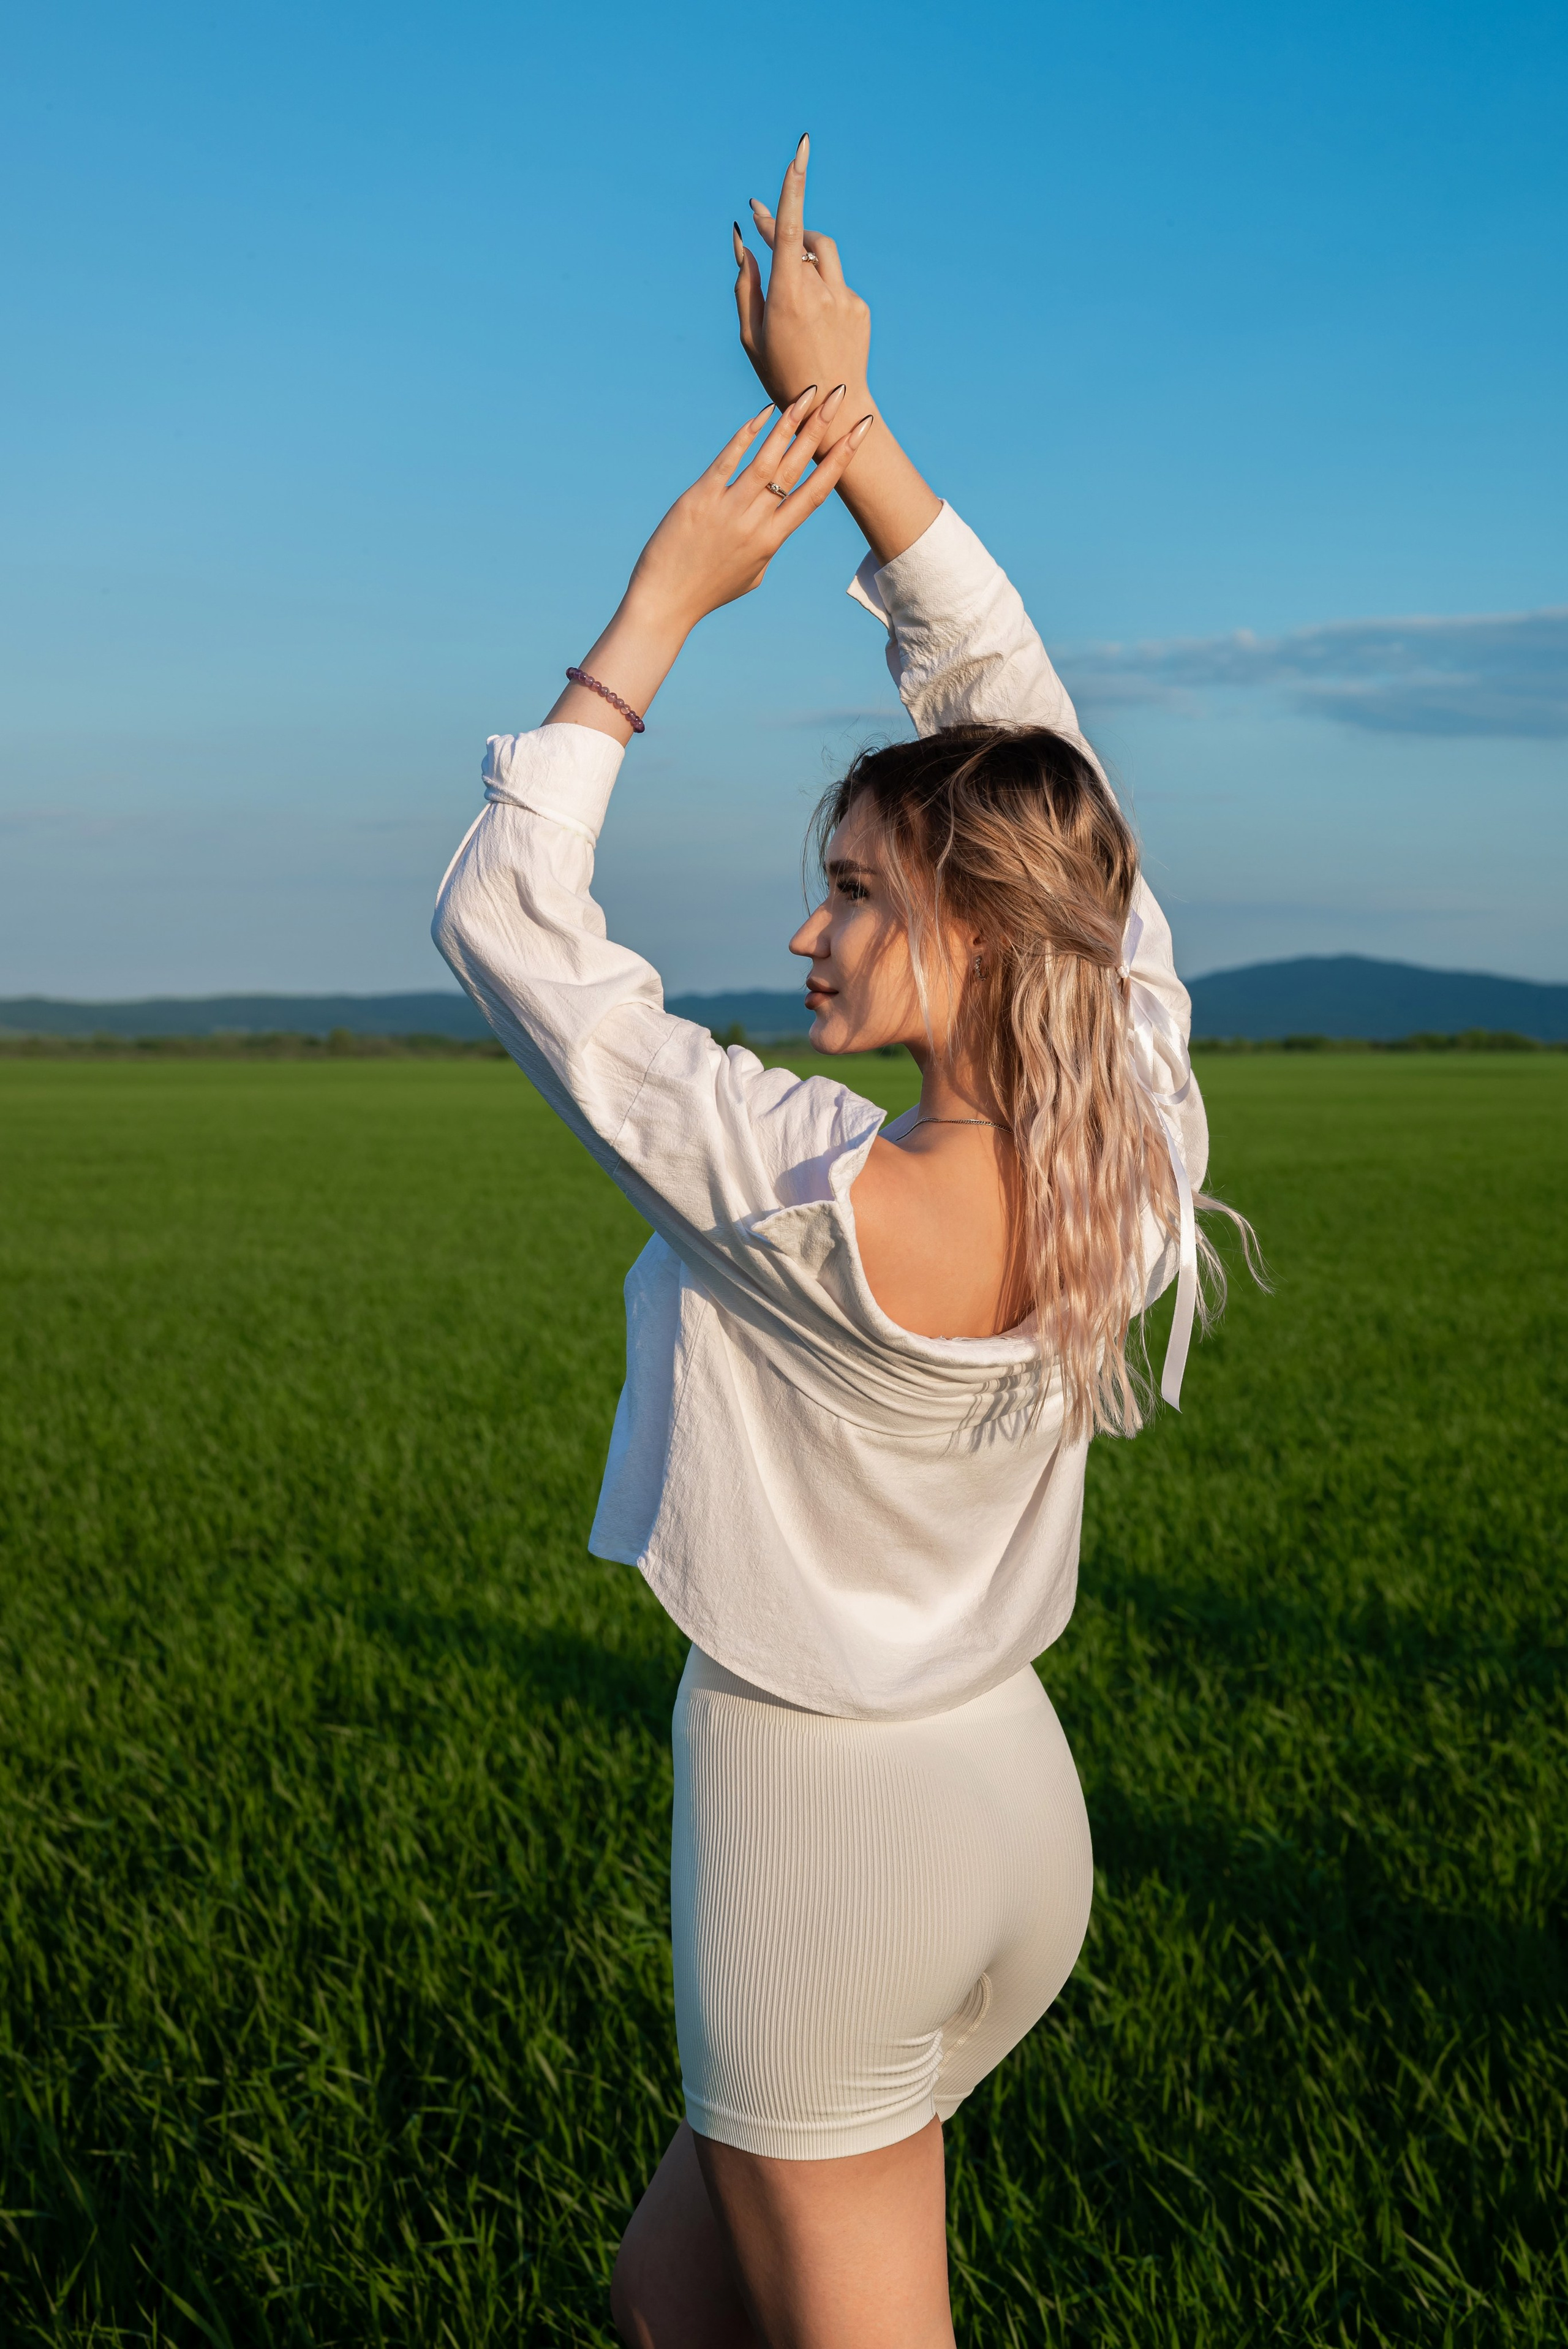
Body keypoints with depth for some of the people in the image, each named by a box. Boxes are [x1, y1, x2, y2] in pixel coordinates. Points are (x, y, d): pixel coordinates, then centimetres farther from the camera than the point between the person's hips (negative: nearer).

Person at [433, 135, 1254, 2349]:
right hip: (1013, 1805, 7)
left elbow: (500, 913, -15)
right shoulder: (1140, 1144, -9)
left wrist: (662, 602, -11)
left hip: (816, 1817, -7)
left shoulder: (812, 1197, -26)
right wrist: (841, 414, 3)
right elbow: (1014, 709, 0)